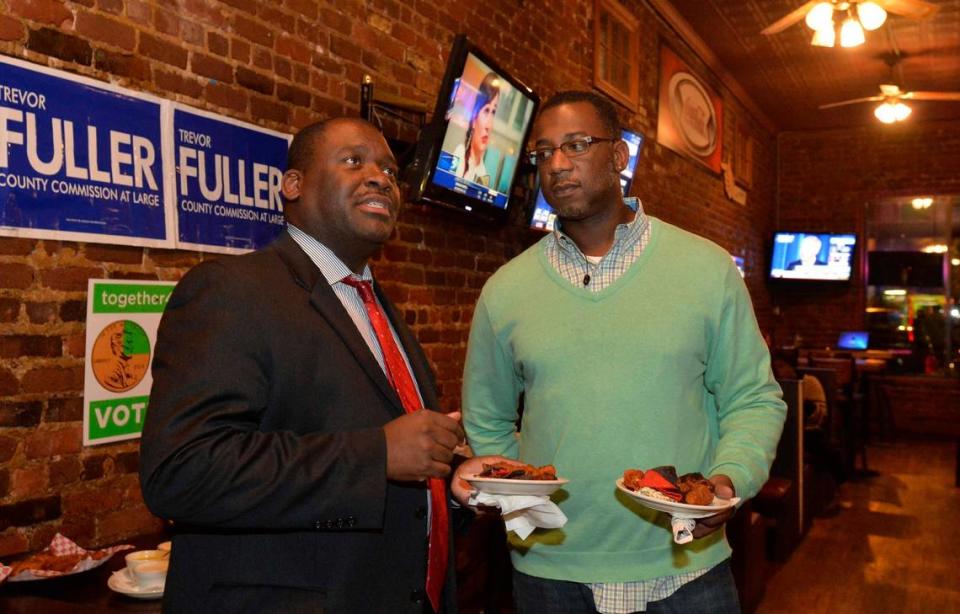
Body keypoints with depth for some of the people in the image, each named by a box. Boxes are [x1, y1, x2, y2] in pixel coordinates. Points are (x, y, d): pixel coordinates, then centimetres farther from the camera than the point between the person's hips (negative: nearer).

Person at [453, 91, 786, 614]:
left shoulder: (709, 268, -3)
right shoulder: (504, 290, 0)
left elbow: (752, 399, 1)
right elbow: (487, 423, 9)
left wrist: (731, 478, -15)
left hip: (686, 565, 0)